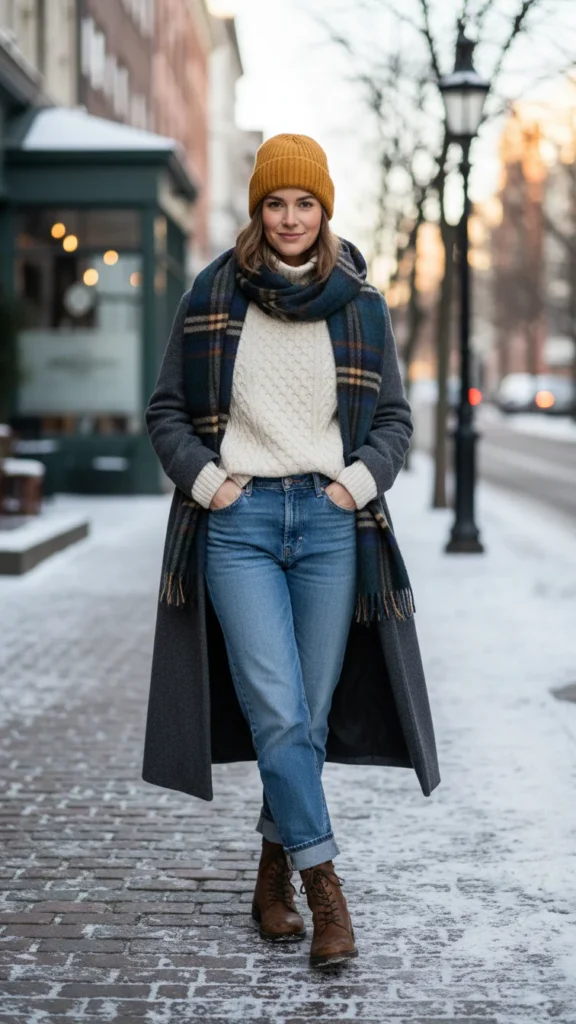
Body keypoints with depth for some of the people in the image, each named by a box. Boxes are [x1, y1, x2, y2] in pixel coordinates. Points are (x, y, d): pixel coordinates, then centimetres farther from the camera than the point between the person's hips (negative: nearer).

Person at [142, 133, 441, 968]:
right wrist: (205, 480, -4)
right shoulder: (212, 296, 5)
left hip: (330, 522, 2)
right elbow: (166, 411, 10)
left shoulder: (360, 304, 8)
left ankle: (274, 875, 23)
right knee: (277, 712, -12)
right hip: (239, 522, -1)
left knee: (310, 715, 4)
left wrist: (359, 480, -4)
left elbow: (396, 419, 12)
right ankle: (324, 884, -4)